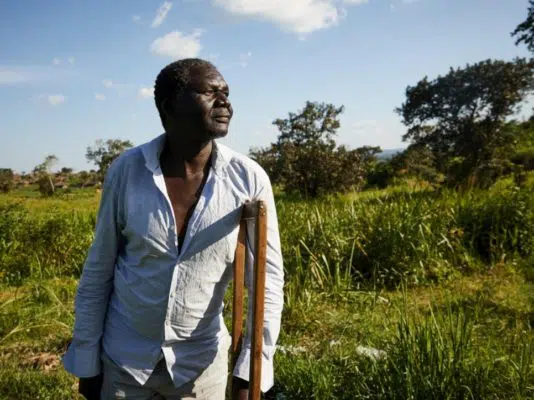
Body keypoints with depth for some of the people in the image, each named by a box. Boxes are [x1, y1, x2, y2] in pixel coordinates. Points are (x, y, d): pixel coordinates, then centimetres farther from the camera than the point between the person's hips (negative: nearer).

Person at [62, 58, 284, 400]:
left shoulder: (249, 180, -16)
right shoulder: (126, 170, -13)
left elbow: (267, 278, -10)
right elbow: (98, 269, -3)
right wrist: (87, 360, 2)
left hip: (201, 362, 0)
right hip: (123, 358, 1)